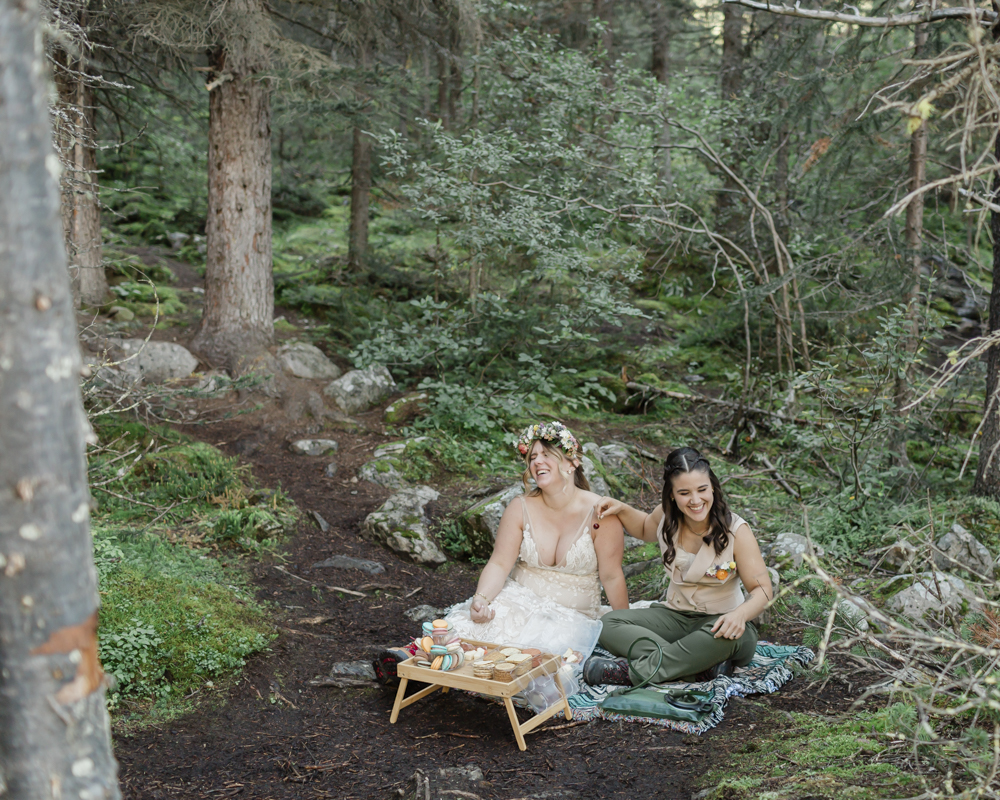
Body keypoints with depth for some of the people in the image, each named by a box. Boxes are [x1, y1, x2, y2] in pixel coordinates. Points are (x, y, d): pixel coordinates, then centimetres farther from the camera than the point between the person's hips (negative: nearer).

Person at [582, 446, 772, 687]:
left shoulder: (735, 531, -16)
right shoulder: (666, 516, -4)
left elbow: (763, 590, -15)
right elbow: (646, 529, 22)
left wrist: (740, 614, -37)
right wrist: (622, 509, 2)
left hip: (719, 620, -4)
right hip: (676, 616, 5)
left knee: (723, 637, -41)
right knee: (609, 624, -19)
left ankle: (634, 671, -33)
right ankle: (704, 666, -33)